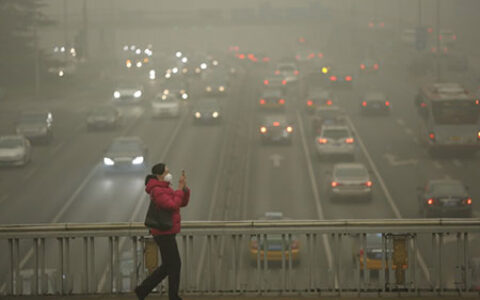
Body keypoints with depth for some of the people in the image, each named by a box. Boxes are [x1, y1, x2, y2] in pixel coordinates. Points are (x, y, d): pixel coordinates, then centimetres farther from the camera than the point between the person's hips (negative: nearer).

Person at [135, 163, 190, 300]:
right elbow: (173, 206, -27)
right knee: (175, 264, 0)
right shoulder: (157, 191, -19)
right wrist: (179, 189, -15)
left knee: (167, 266, 15)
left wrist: (184, 187, -2)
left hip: (165, 233, 10)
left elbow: (183, 202, 12)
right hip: (164, 234, -10)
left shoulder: (164, 189, 14)